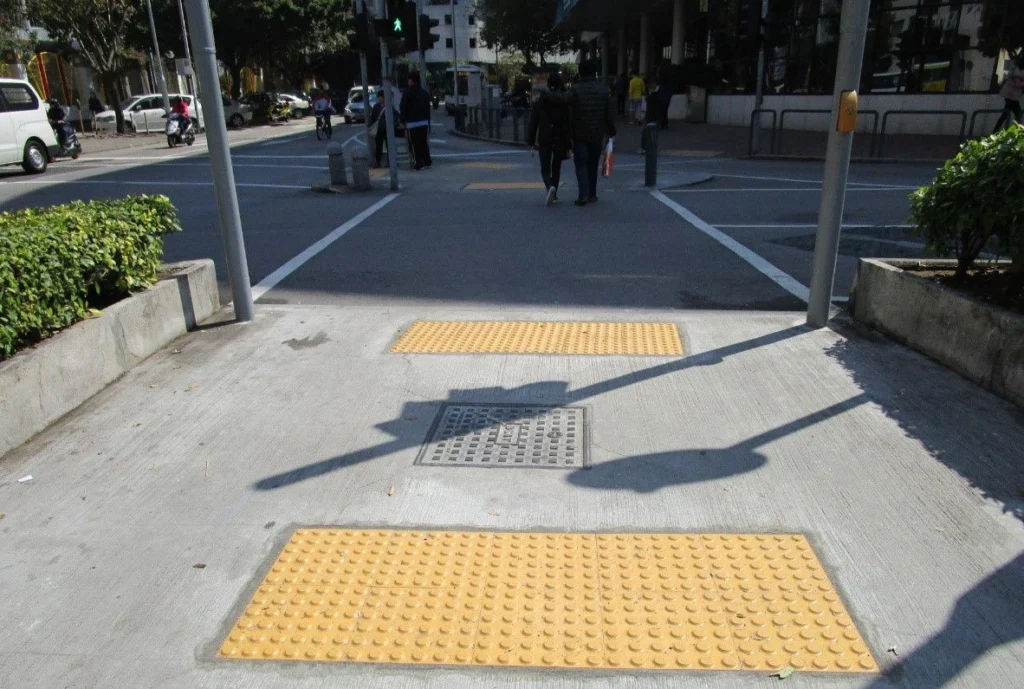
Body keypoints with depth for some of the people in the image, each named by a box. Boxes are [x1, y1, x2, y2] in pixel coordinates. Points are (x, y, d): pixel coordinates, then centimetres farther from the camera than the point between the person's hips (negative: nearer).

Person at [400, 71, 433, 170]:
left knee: (415, 144, -3)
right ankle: (427, 162, 11)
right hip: (424, 122, 6)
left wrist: (403, 121, 0)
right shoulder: (425, 92, 13)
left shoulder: (407, 93, -8)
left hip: (412, 123, -6)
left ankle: (418, 164, -5)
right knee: (424, 142, 11)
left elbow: (404, 108, -8)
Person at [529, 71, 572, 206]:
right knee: (556, 167, 16)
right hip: (560, 139, 1)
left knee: (545, 168, 4)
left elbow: (533, 122, -1)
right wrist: (569, 144, -2)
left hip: (544, 140, -1)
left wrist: (532, 141, 7)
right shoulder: (566, 101, -4)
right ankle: (554, 193, 20)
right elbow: (569, 124, -5)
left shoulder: (540, 101, -3)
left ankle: (550, 187, -25)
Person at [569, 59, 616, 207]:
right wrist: (611, 132, 10)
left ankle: (584, 194, -12)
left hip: (580, 135, -3)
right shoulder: (603, 90, 3)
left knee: (581, 164, 1)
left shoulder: (576, 90, -8)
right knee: (593, 164, 14)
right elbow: (609, 114, 4)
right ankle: (592, 194, 19)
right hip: (597, 134, 3)